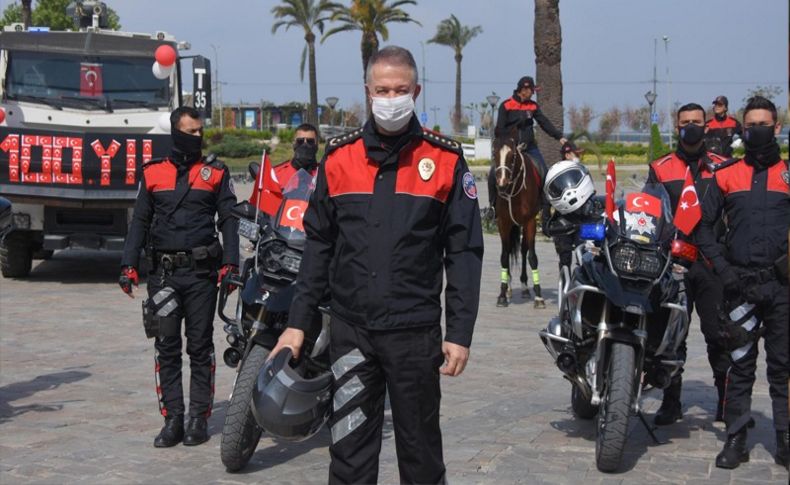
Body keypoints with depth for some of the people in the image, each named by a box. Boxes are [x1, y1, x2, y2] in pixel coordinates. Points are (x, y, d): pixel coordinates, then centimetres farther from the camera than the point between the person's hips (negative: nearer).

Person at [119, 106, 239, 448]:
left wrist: (230, 264, -8)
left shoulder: (215, 172, 7)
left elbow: (229, 221, 5)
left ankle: (199, 418, 7)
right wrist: (129, 265, 3)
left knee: (200, 346, 2)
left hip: (201, 271, -1)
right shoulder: (153, 173, 11)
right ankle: (173, 419, 5)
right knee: (167, 347, 1)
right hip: (163, 273, 2)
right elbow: (139, 222, 13)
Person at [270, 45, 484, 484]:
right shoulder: (340, 157, 6)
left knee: (420, 446, 10)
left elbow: (465, 252, -1)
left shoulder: (446, 160, 0)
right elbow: (319, 246, 11)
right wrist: (298, 322, 6)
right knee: (350, 450, 3)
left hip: (415, 331, -2)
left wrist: (460, 333, -7)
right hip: (350, 328, 2)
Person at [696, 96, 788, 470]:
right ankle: (735, 439, 11)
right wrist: (723, 267, -1)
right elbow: (704, 226, 10)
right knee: (739, 366, 5)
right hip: (740, 284, 1)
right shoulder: (726, 176, 9)